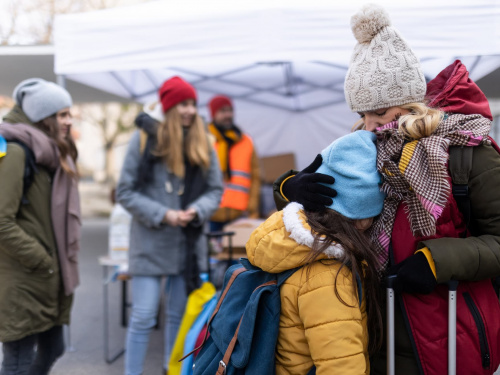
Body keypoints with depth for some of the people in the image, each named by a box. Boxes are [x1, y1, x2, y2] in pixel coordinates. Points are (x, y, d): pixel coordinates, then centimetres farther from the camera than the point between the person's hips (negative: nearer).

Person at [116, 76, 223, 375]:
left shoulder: (203, 143, 5)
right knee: (143, 317, -4)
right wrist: (163, 215, -16)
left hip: (189, 243, 4)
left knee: (180, 314, 14)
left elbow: (216, 190, 6)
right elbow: (126, 192, -5)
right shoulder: (144, 139, -6)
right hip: (151, 242, -3)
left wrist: (197, 210, -14)